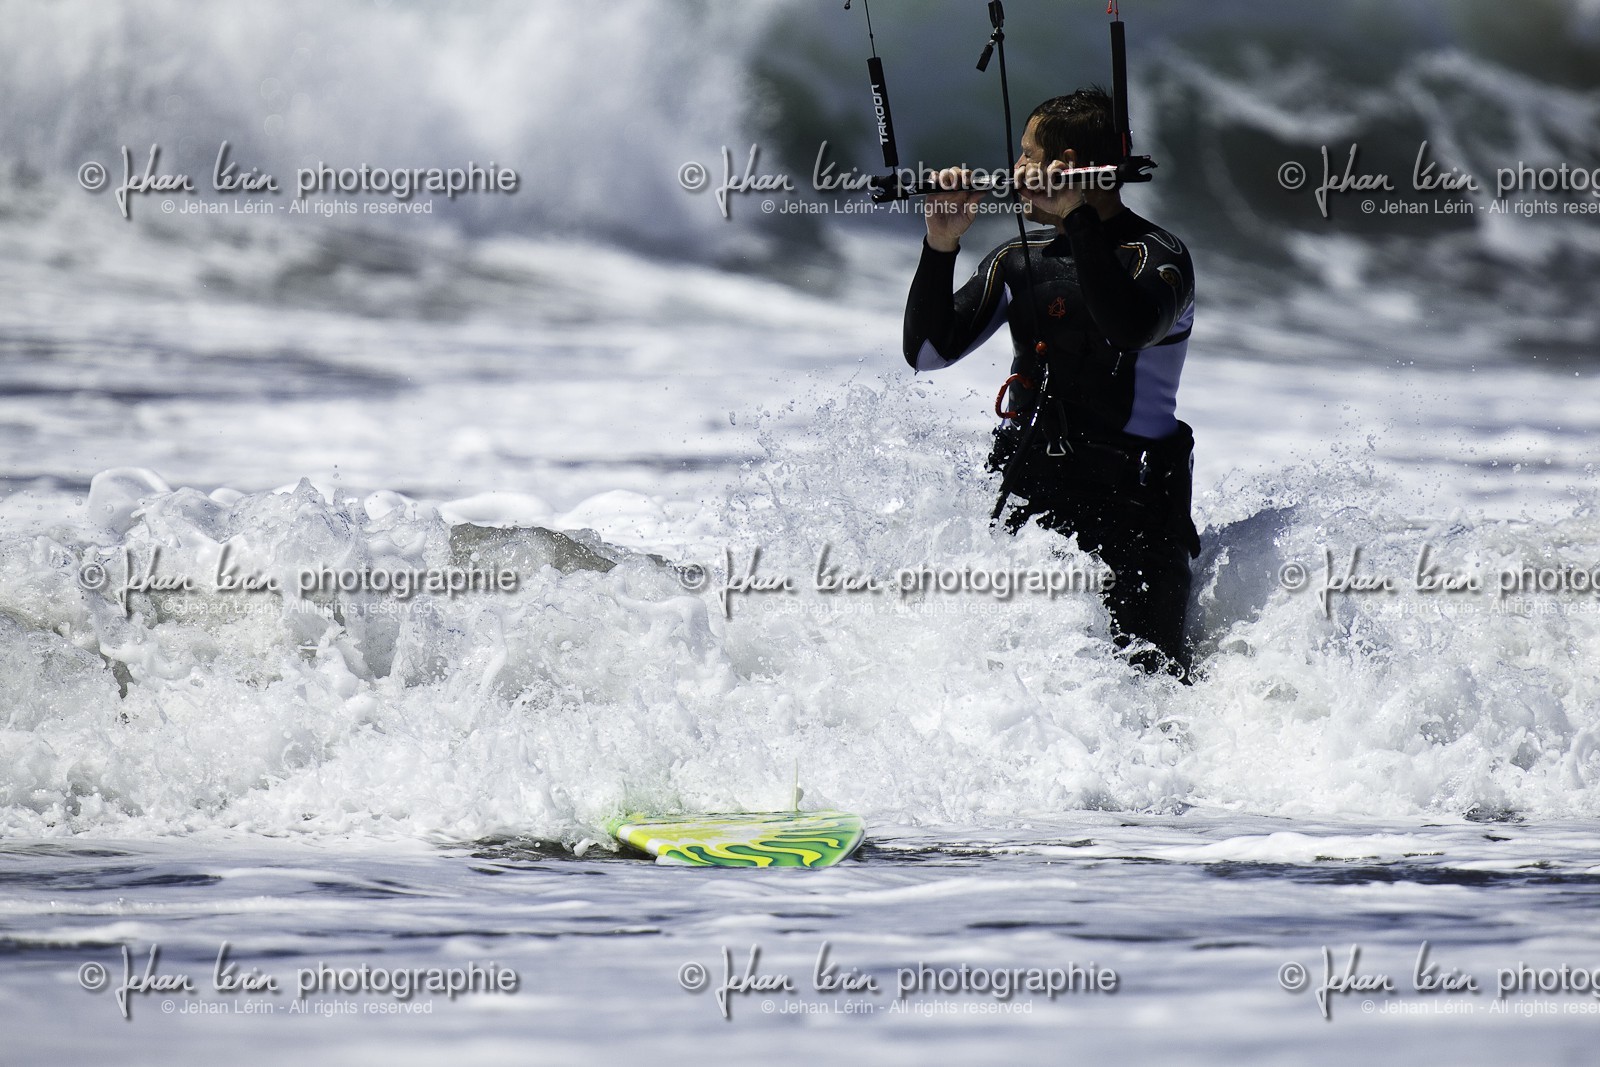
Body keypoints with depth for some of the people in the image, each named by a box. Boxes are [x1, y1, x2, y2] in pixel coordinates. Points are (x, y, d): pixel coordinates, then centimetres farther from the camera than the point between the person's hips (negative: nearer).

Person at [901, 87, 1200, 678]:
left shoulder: (1158, 256, -5)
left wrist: (1078, 220, -28)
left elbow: (1131, 329, -27)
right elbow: (927, 351, 7)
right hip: (1026, 505, 5)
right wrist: (941, 247, -5)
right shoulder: (1019, 260, 12)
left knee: (1148, 680, -15)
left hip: (1131, 508, -5)